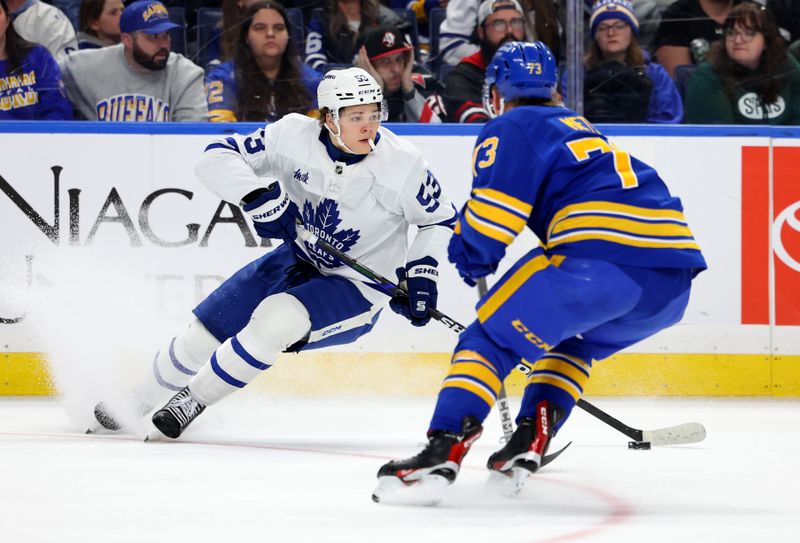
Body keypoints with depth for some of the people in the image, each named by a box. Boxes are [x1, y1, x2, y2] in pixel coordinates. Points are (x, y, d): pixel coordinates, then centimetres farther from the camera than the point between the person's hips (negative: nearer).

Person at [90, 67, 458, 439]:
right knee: (204, 333, 3)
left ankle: (195, 399, -10)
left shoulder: (402, 164, -20)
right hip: (297, 262, 4)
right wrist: (257, 195, -28)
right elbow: (217, 157, -12)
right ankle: (137, 400, 32)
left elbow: (441, 219, -4)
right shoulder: (294, 135, -16)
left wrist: (422, 272, -16)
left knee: (275, 320, -31)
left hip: (357, 287, -4)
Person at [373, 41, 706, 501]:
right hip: (675, 280, 7)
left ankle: (443, 450, -15)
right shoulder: (584, 129, 34)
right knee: (577, 340, 32)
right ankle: (529, 444, 16)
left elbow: (490, 216, -1)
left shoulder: (511, 130, 9)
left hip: (603, 253, -7)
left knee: (491, 336, 2)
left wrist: (472, 259, 19)